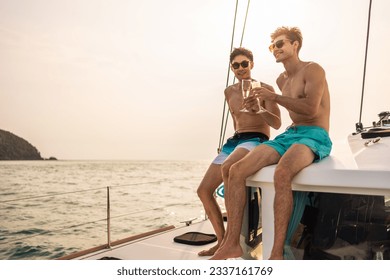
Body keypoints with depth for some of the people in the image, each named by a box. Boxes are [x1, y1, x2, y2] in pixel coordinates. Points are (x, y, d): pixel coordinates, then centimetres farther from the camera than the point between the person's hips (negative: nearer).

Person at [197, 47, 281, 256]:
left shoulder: (264, 88, 0)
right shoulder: (229, 92, 17)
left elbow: (277, 123, -9)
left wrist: (259, 111, -26)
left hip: (257, 140, -7)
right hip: (234, 141, 7)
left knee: (227, 168, -38)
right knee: (204, 190, -4)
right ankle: (222, 241, 9)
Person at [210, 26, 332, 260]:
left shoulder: (313, 70, -1)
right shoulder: (281, 80, 22)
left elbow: (311, 109, -15)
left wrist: (274, 97, -10)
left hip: (315, 136, -7)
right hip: (288, 135, 7)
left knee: (282, 173, -41)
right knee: (237, 170, -16)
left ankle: (277, 254, -34)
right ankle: (232, 244, -14)